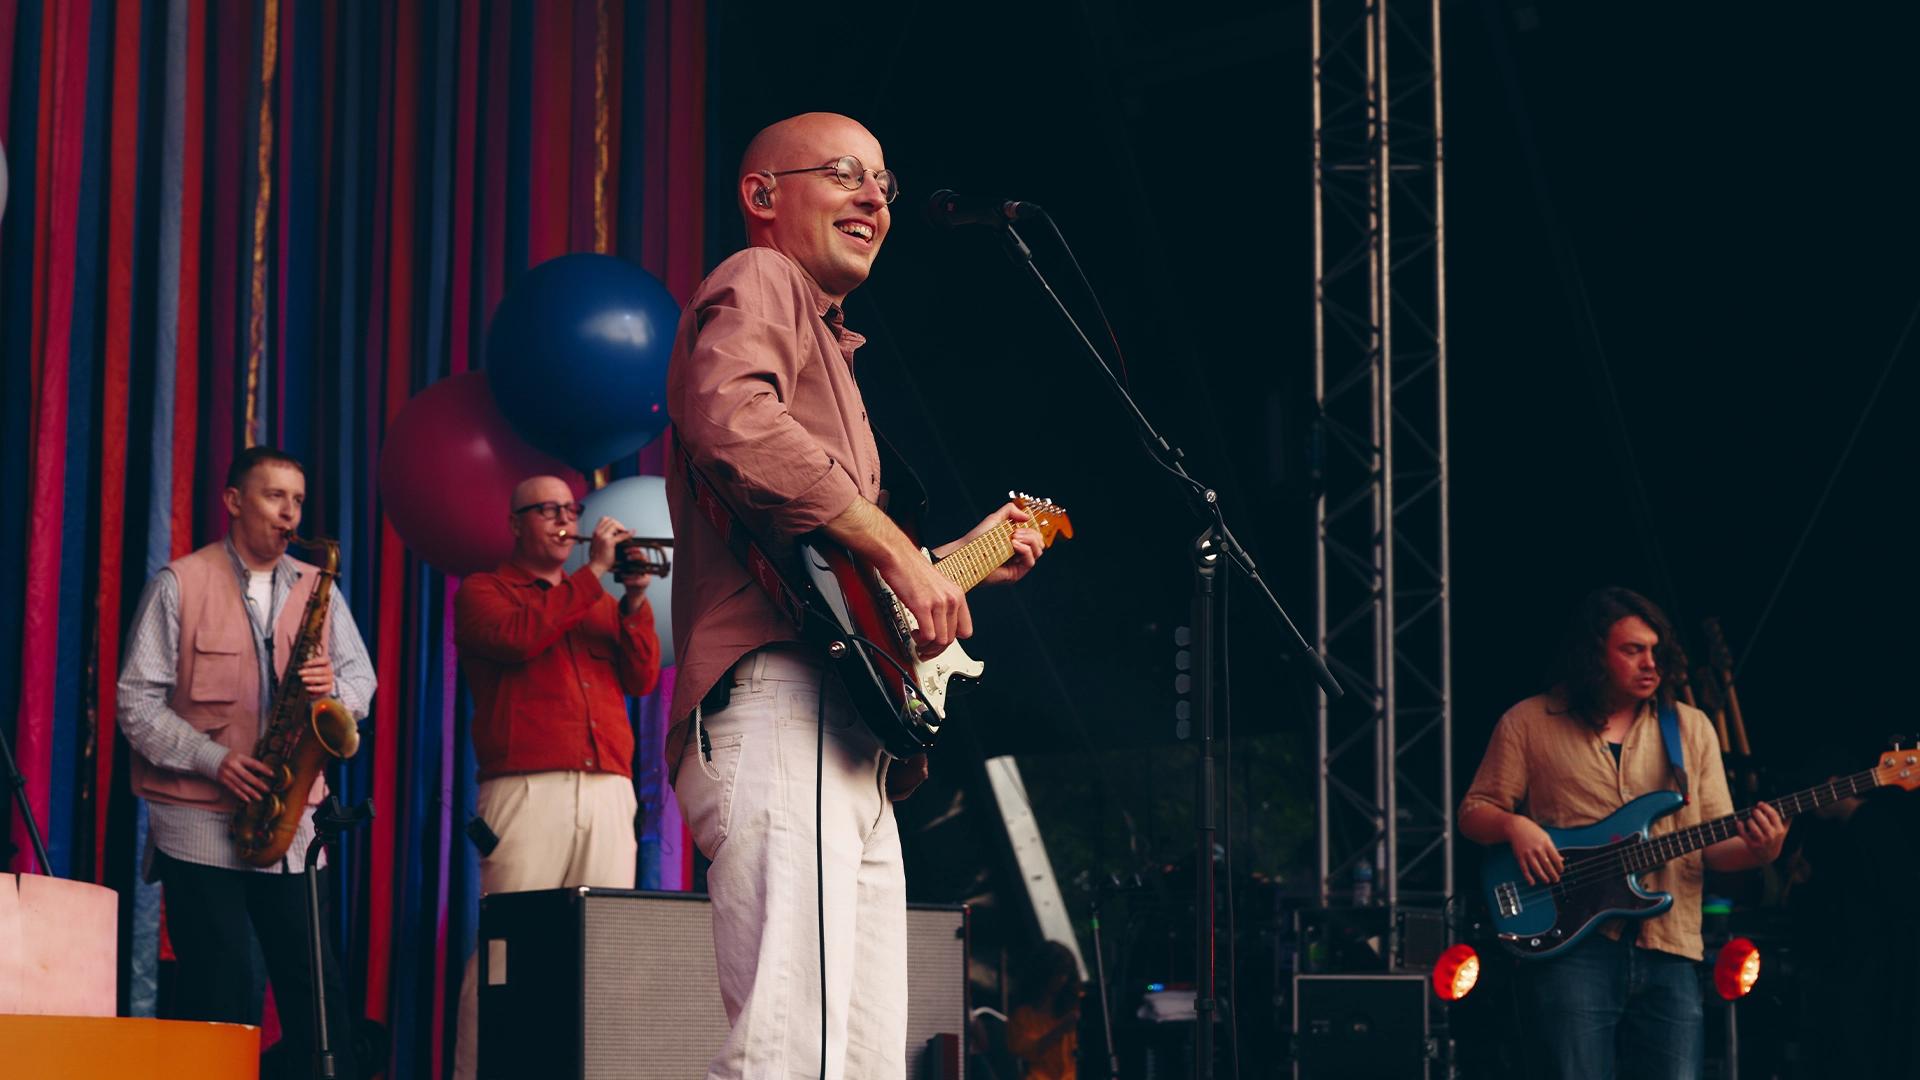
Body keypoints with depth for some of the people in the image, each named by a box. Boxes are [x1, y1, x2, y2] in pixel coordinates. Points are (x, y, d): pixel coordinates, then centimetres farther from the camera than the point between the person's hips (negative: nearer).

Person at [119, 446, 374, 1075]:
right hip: (199, 818, -4)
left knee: (317, 987, 0)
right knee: (220, 994, -7)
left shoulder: (315, 588, 13)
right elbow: (138, 700, -4)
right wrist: (215, 760, -16)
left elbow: (362, 681, 12)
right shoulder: (180, 584, 0)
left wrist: (333, 687, -12)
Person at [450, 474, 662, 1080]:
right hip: (528, 792, -5)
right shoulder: (484, 592, 13)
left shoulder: (598, 601, 26)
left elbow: (642, 679, 14)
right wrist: (594, 573, -5)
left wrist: (635, 599, 1)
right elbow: (518, 637, -9)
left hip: (608, 793, 5)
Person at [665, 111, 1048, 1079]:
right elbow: (734, 424, -21)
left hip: (853, 759, 11)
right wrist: (900, 554, -19)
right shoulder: (758, 285, 3)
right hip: (777, 709, -11)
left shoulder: (827, 344, 32)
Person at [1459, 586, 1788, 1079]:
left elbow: (1715, 845, 11)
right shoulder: (1529, 723, 6)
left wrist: (1755, 849, -12)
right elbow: (1473, 812, 9)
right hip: (1573, 945, -3)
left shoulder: (1691, 728, 13)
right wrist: (1514, 825, -13)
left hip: (1668, 950, 3)